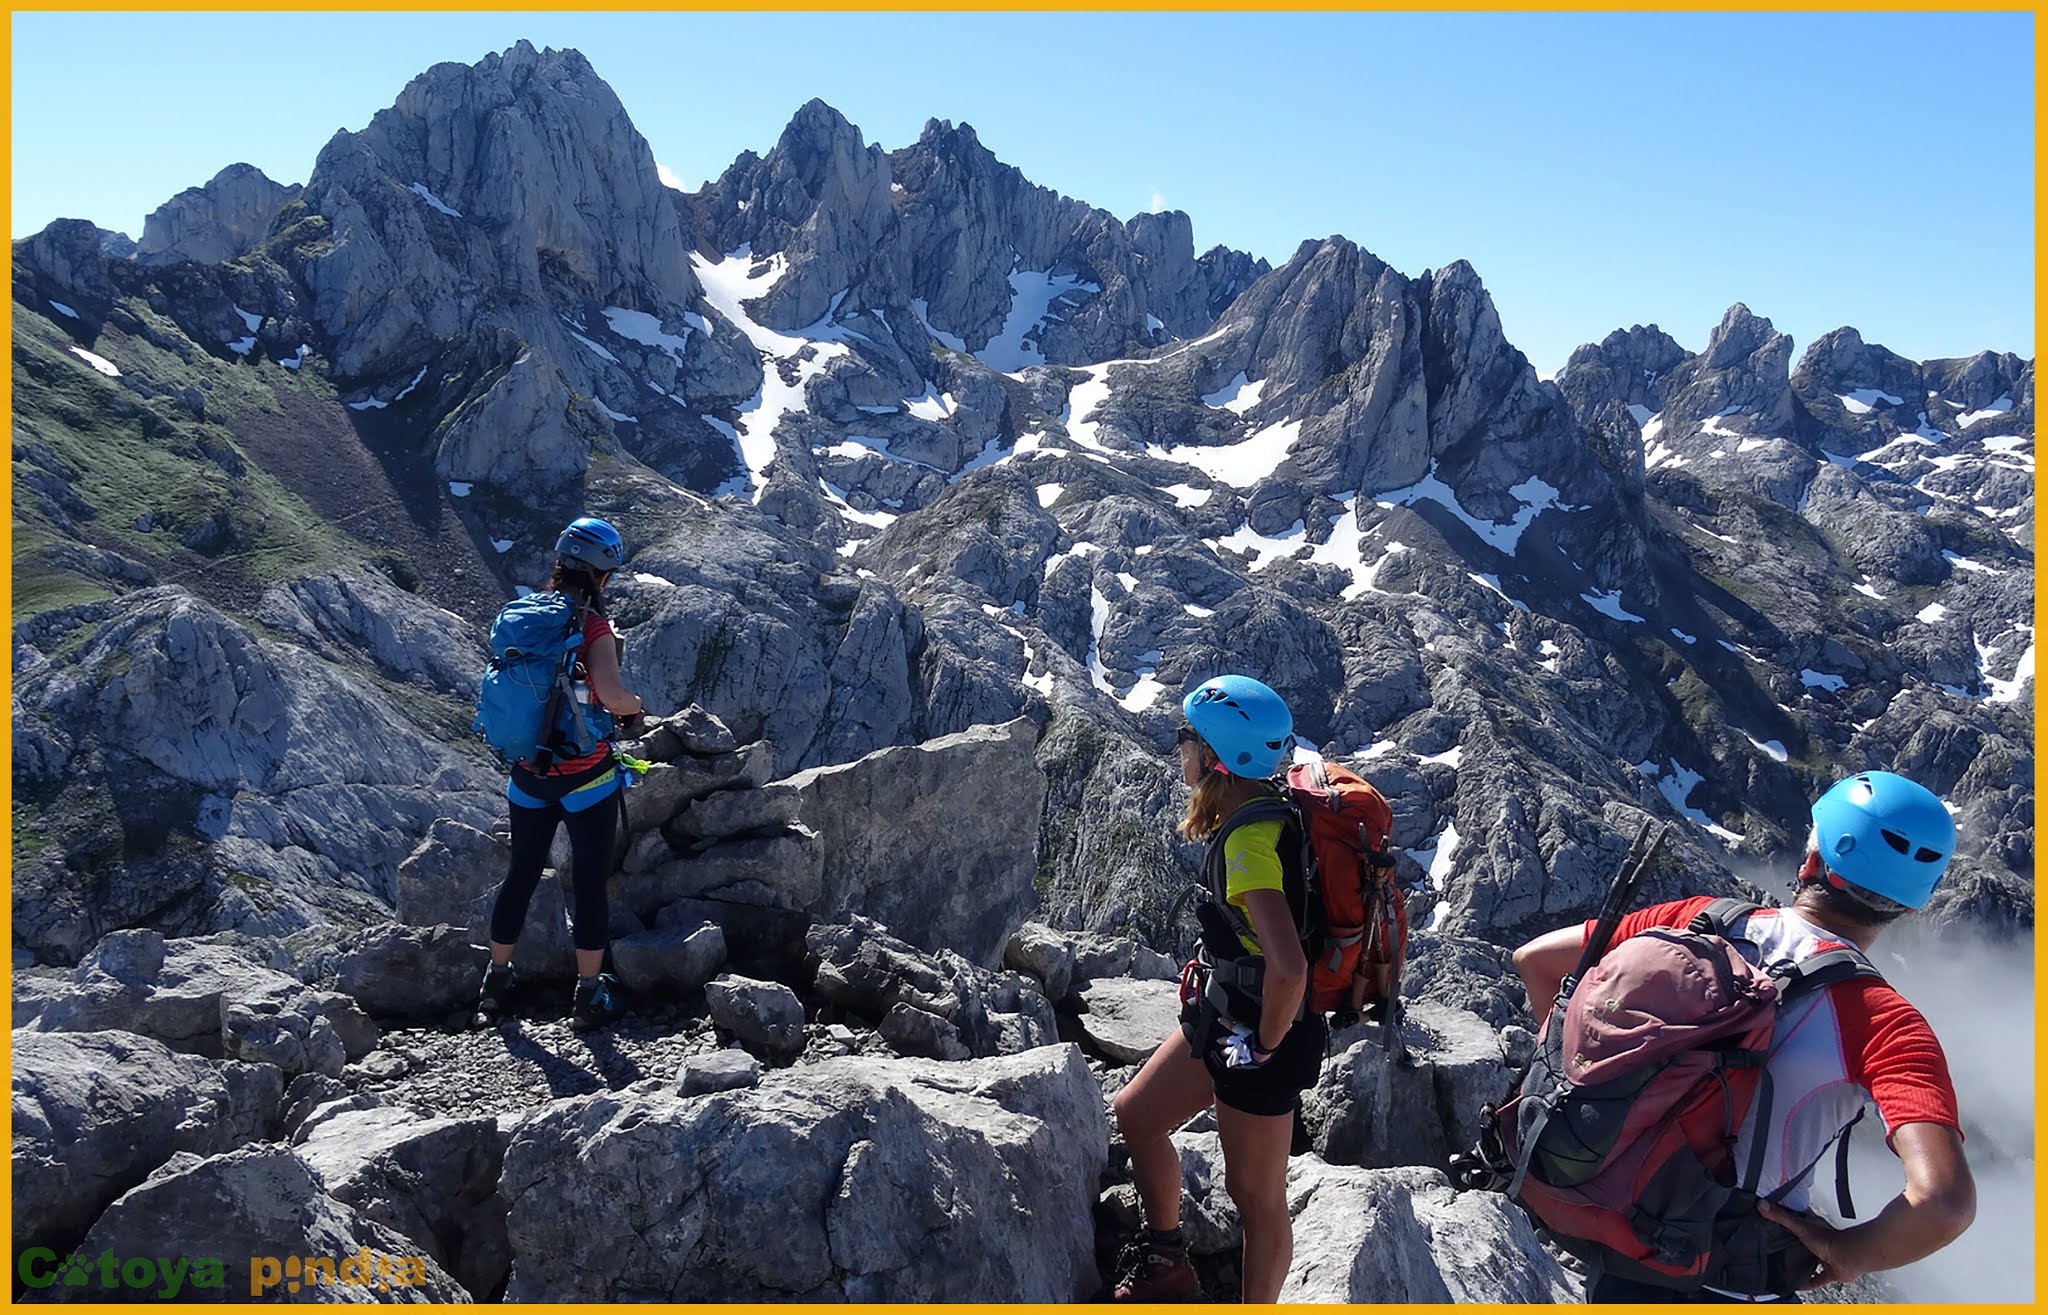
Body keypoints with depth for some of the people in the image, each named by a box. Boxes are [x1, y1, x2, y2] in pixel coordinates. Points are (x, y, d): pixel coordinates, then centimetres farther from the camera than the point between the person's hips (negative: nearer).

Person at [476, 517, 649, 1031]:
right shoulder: (592, 626, -17)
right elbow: (612, 696, -31)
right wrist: (637, 707, -9)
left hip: (528, 773, 6)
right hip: (585, 776, -6)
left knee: (521, 872, 20)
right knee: (591, 880, 7)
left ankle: (497, 981, 31)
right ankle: (590, 996, 14)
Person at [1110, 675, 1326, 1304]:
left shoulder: (1251, 840, -30)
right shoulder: (1261, 808, 0)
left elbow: (1289, 969, -40)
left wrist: (1266, 1041, -21)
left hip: (1263, 1029, -10)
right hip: (1223, 1010, 10)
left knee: (1255, 1194, 7)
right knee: (1136, 1113, 20)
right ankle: (1166, 1262, 39)